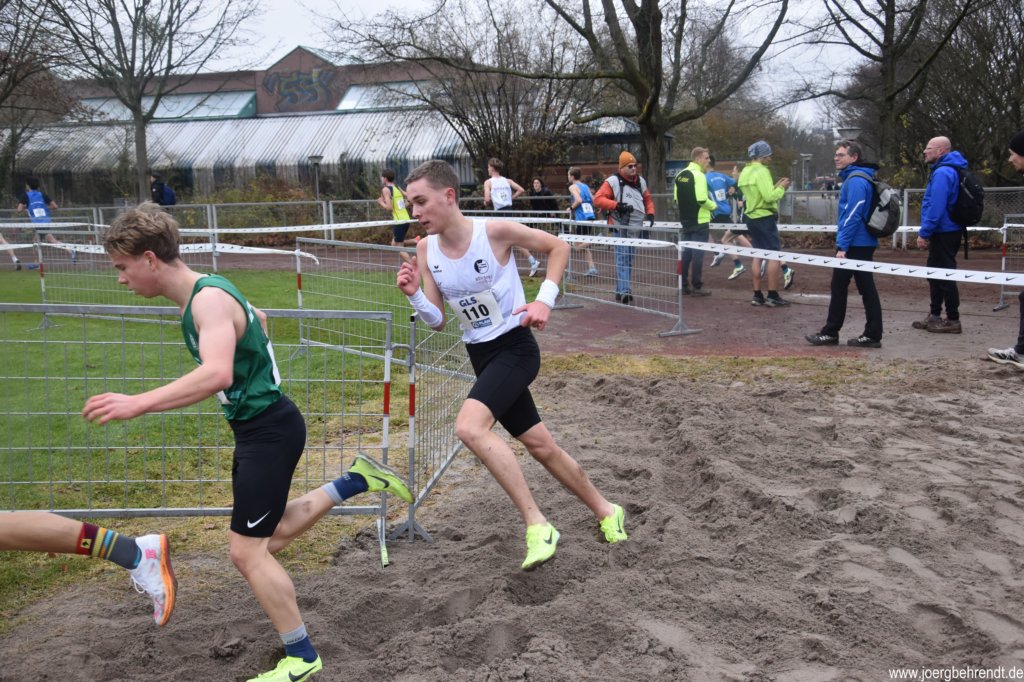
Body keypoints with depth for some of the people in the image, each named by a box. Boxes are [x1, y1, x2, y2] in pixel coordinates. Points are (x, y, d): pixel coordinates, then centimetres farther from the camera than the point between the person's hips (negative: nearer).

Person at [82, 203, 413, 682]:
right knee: (271, 535, 22)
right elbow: (257, 318, 26)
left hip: (270, 431, -10)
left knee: (247, 551, -3)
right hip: (257, 425, 10)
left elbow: (217, 374, -42)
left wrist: (138, 404, -44)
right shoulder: (202, 295, 6)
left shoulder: (210, 300, -24)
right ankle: (355, 481, 29)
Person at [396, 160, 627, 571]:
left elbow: (559, 247, -3)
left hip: (515, 347, -7)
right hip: (480, 354, 7)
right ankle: (605, 511, 35)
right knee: (541, 447, 14)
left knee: (469, 427, -28)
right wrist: (414, 295, -17)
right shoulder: (426, 250, -3)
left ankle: (537, 525, -19)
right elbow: (438, 322, 2)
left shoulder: (494, 231, -18)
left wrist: (545, 299, -15)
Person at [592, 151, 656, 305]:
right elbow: (598, 199, -13)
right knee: (622, 258, -14)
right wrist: (617, 205, -22)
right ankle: (624, 291, -19)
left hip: (636, 227, 7)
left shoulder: (641, 181, 13)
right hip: (620, 227, -7)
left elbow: (648, 199, 25)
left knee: (630, 259, 11)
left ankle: (622, 290, 19)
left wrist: (650, 213, 7)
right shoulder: (612, 181, -7)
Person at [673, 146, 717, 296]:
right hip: (700, 220, -8)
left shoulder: (680, 175, 9)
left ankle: (683, 285, 15)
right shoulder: (698, 175, -15)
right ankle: (697, 287, 1)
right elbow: (702, 199, -22)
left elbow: (676, 198, 13)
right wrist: (714, 206, -5)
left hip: (686, 220, 8)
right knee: (698, 253, -3)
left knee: (686, 252, 12)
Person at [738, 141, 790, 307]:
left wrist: (775, 186, 12)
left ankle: (757, 295, 12)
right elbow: (770, 197, -23)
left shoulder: (745, 172, 12)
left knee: (758, 256, 12)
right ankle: (772, 296, -4)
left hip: (752, 217, 9)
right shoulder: (761, 171, -16)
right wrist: (781, 188, -7)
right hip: (765, 218, -9)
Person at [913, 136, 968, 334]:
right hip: (945, 231, 11)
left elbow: (936, 206, -25)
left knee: (944, 275, -6)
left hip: (944, 233, -11)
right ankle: (934, 316, 26)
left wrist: (924, 233, -21)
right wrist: (928, 232, 21)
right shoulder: (947, 170, 16)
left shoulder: (943, 173, -17)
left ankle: (953, 321, -1)